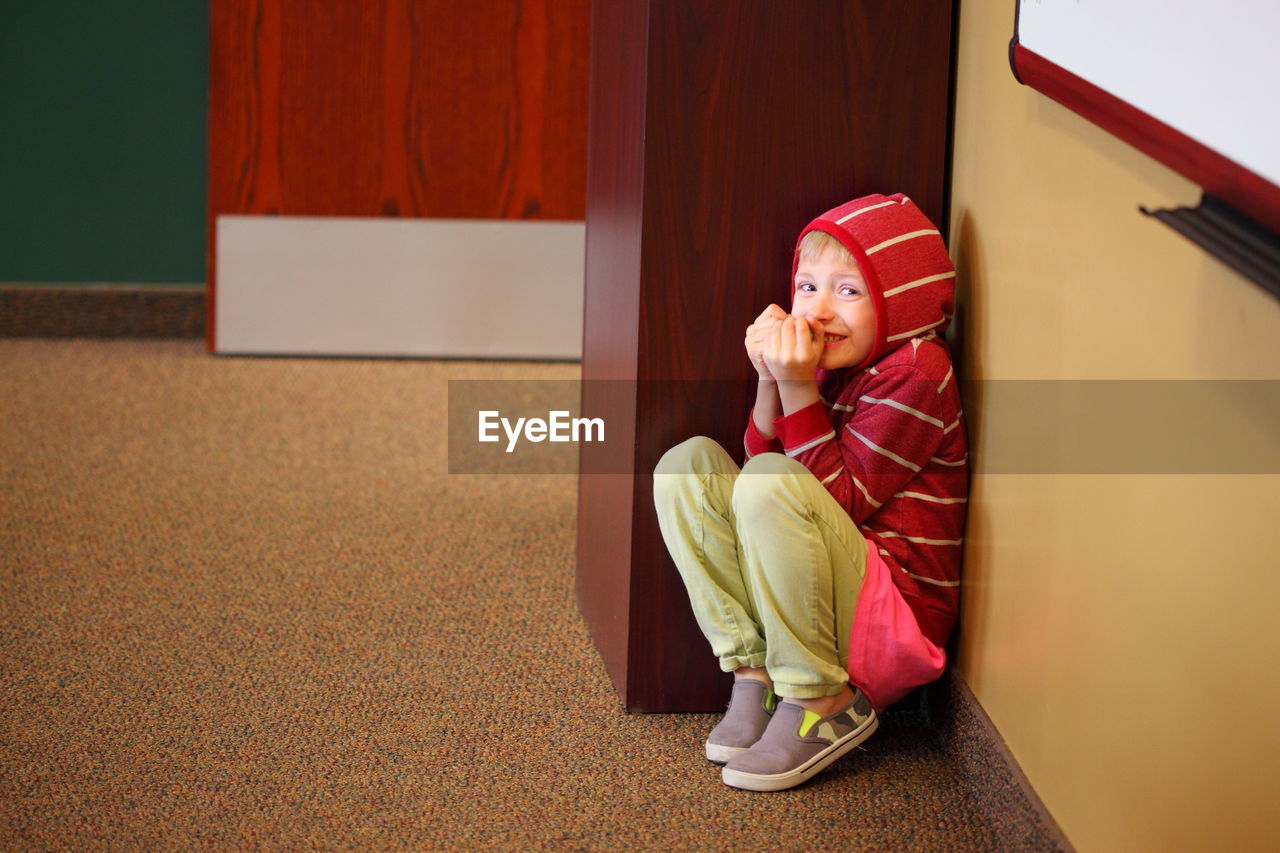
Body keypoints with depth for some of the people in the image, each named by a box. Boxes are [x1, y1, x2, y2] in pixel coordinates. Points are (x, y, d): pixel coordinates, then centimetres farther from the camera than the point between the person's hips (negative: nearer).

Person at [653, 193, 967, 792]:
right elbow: (762, 458, 6)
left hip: (898, 620, -8)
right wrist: (770, 382, -7)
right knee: (688, 462, -1)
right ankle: (752, 672, -4)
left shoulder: (914, 374, -13)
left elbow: (842, 501, -17)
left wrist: (798, 389, -19)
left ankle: (823, 706, -17)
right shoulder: (827, 365, 10)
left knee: (773, 484, -30)